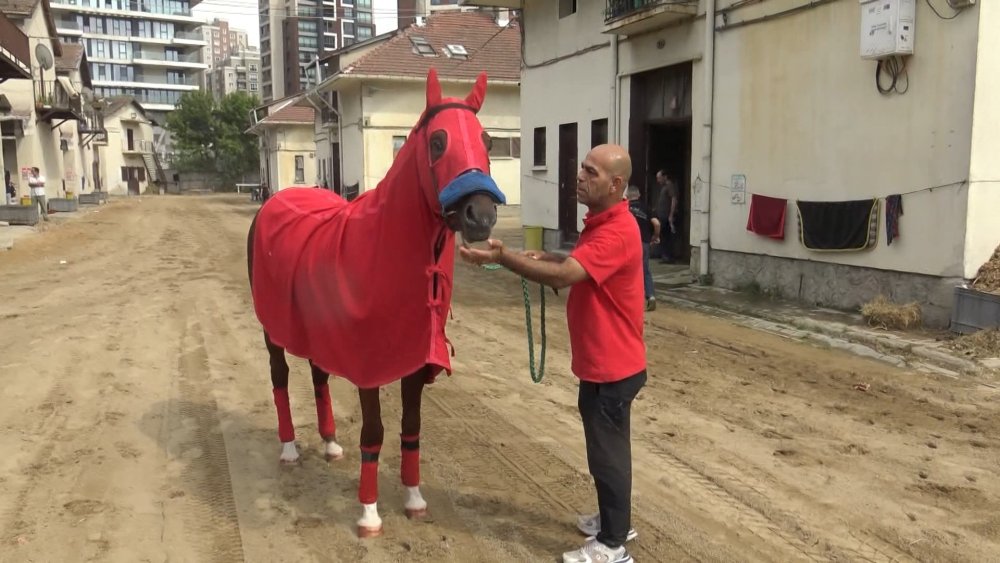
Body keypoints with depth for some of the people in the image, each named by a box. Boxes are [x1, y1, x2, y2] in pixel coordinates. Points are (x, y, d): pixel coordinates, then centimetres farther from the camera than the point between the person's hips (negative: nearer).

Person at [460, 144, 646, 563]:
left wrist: (502, 257, -36)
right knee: (606, 445, 21)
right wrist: (545, 258, 4)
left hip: (611, 365, -10)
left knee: (608, 450, 3)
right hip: (600, 361, 10)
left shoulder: (617, 232, -25)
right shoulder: (601, 222, 9)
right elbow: (579, 267, 22)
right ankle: (614, 520, 38)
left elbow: (563, 277, -34)